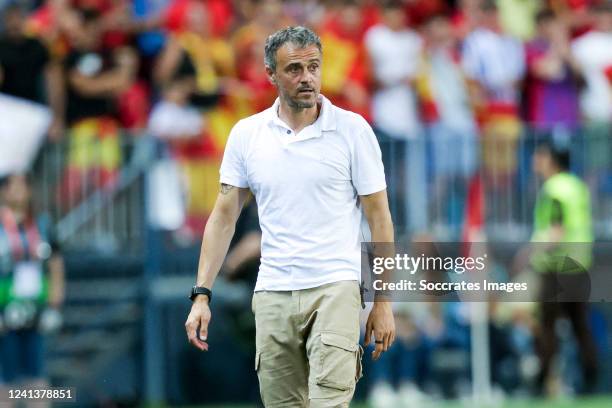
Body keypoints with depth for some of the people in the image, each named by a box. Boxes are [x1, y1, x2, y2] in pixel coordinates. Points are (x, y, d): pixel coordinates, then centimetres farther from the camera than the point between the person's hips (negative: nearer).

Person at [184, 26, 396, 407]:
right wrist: (202, 294, 1)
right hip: (273, 294, 4)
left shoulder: (353, 130, -2)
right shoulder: (246, 134, 6)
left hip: (334, 288, -4)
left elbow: (379, 217, 0)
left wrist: (384, 302, -4)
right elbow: (224, 217, 9)